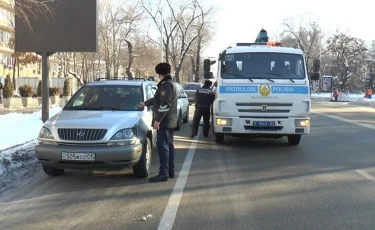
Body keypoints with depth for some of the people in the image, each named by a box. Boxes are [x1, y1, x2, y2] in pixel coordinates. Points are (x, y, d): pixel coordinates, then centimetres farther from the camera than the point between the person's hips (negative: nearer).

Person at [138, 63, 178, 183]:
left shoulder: (166, 86, -15)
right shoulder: (171, 84, 19)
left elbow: (165, 105, -24)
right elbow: (158, 99, 32)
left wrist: (157, 119, -23)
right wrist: (145, 103, 43)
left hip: (164, 121, -11)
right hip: (170, 121, 11)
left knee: (162, 146, -11)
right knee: (169, 146, 14)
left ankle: (163, 173, -12)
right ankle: (171, 171, 20)